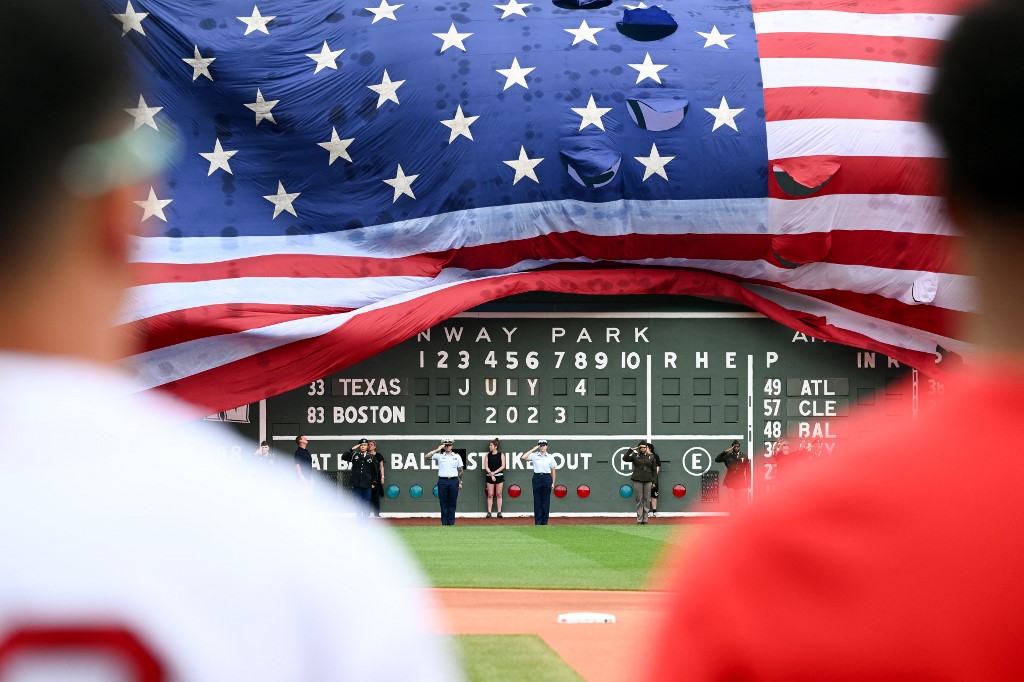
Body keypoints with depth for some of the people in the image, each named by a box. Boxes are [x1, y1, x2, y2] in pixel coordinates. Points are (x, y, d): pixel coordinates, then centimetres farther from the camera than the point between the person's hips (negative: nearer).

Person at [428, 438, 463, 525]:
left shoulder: (457, 456, 9)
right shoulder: (439, 456, 5)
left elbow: (460, 470, 12)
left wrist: (460, 482, 9)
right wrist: (438, 449, -7)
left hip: (453, 481, 1)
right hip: (442, 481, -1)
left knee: (452, 503, 2)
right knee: (443, 502, 1)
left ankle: (451, 522, 8)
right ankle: (444, 522, 6)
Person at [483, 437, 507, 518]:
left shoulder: (501, 455, 3)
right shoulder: (488, 455, 8)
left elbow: (503, 466, -4)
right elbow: (486, 466, 2)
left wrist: (494, 472, -12)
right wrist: (491, 474, -11)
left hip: (499, 476, -2)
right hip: (489, 476, 2)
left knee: (498, 494, 0)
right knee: (490, 494, 1)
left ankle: (499, 512, 2)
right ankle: (489, 512, 2)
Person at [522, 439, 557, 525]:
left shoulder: (550, 457, 6)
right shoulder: (534, 455, 4)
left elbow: (553, 470, 9)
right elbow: (524, 457, -11)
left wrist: (553, 482, 5)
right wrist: (533, 449, -6)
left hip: (547, 478, 0)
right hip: (537, 478, 0)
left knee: (546, 501, 2)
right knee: (537, 500, 0)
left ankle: (544, 521, 8)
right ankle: (538, 521, 5)